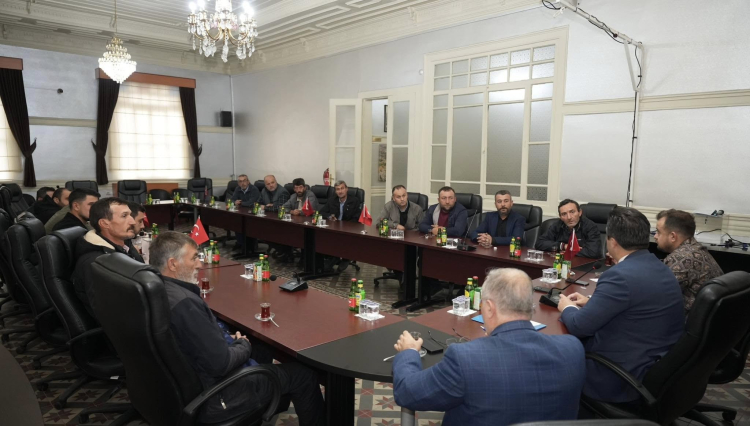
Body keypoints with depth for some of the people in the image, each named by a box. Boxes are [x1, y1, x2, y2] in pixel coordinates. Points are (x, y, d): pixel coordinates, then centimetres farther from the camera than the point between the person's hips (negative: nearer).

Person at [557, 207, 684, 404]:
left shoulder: (620, 275, -25)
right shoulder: (661, 269, 4)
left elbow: (579, 326, -20)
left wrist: (567, 308, 0)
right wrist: (592, 302, 18)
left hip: (627, 379, -8)